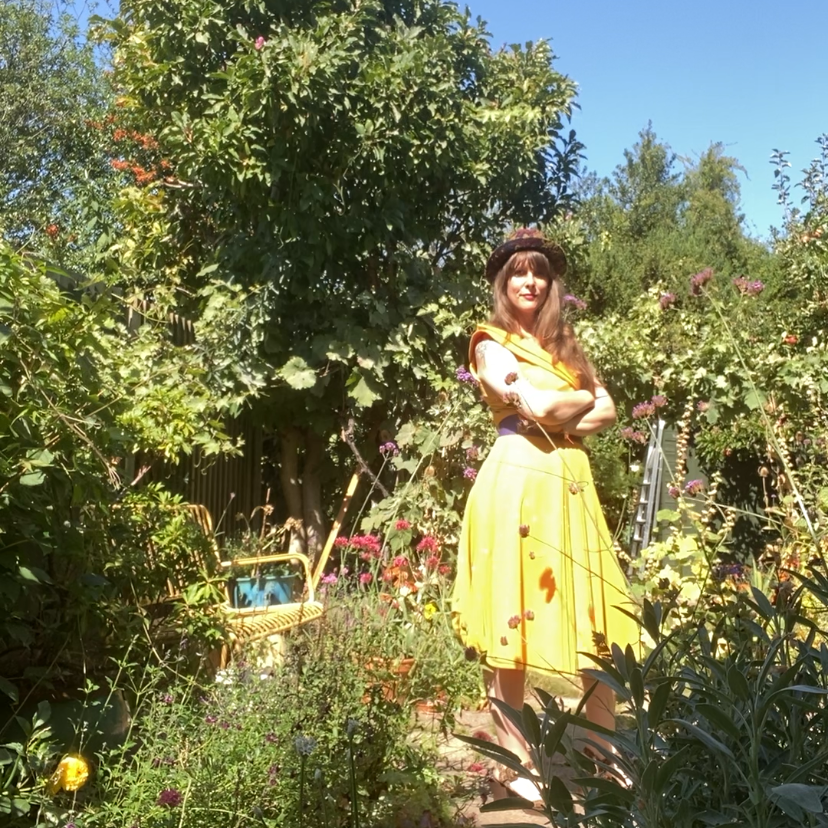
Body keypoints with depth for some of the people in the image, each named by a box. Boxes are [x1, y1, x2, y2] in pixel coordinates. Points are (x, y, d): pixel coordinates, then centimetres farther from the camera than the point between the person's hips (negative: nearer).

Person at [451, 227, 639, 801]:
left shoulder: (566, 344, 21)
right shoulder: (492, 342, 3)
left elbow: (607, 411, 11)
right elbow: (536, 406, -12)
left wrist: (562, 419, -6)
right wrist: (582, 397, 5)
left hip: (570, 480, 6)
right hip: (518, 479, -6)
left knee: (591, 620, 6)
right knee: (513, 616, -2)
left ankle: (607, 755, 18)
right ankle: (516, 762, 8)